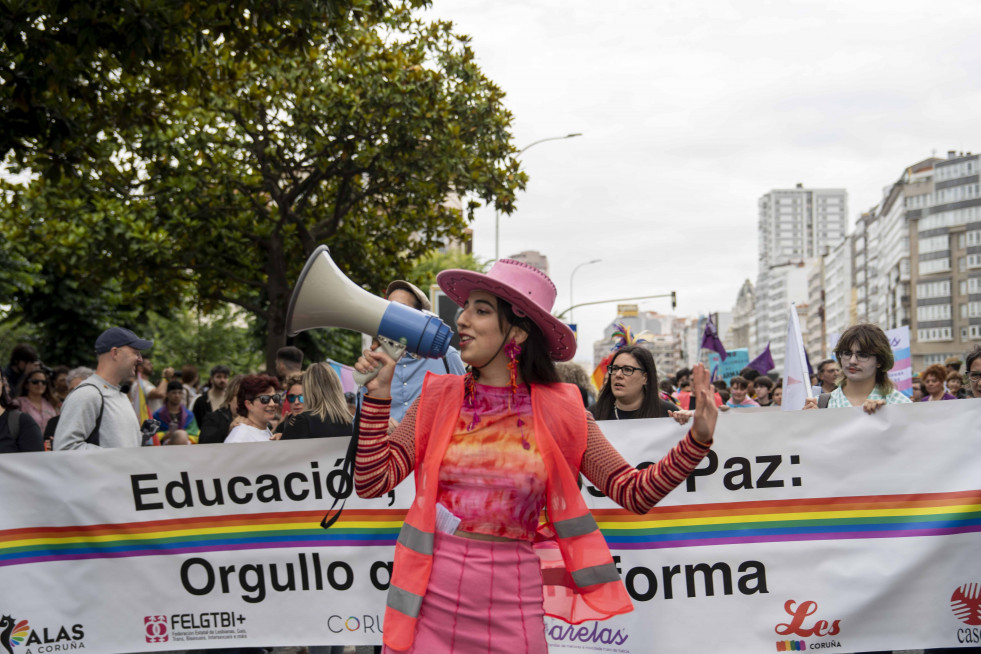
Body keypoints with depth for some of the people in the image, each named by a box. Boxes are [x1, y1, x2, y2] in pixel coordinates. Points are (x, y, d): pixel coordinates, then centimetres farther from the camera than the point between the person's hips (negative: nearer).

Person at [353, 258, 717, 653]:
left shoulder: (558, 411, 0)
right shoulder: (439, 397, 3)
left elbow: (634, 494, -2)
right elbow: (372, 483, -2)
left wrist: (698, 440, -14)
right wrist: (378, 394, -8)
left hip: (511, 606, -1)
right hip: (431, 601, 1)